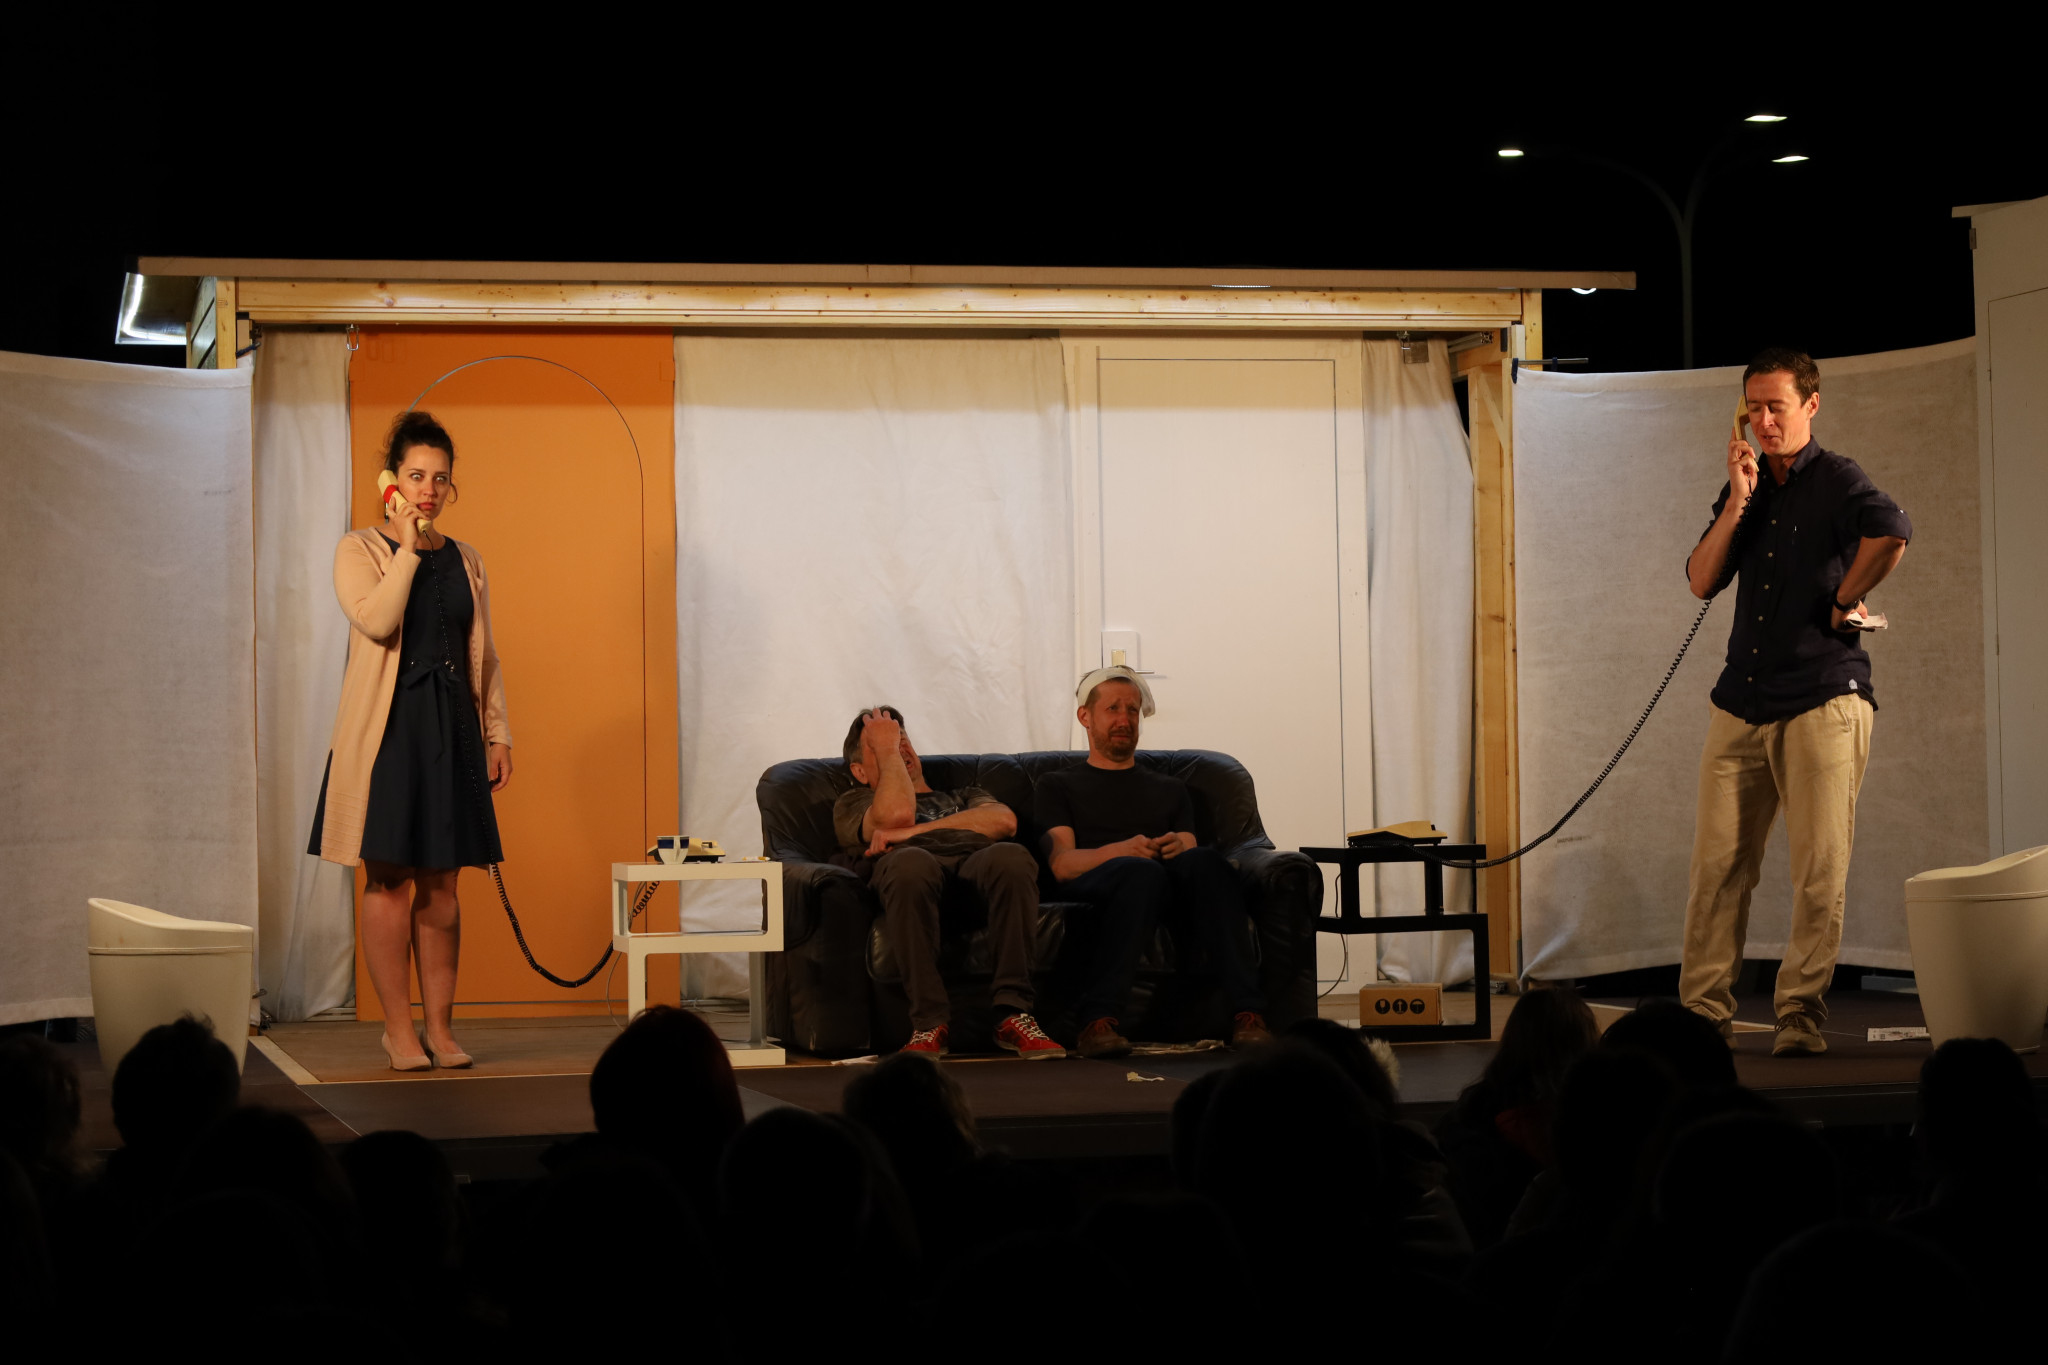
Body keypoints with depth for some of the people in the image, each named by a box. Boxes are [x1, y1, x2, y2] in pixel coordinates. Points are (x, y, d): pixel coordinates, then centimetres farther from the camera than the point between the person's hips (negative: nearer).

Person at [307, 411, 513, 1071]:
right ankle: (398, 1028, 4)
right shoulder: (359, 550, 1)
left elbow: (485, 656, 16)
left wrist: (498, 733, 9)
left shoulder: (465, 560, 14)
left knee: (441, 882, 5)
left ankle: (440, 1026, 10)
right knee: (389, 879, -3)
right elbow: (376, 620, -18)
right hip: (386, 726, -4)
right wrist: (408, 545, -12)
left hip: (451, 728, 4)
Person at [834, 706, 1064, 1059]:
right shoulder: (853, 804, 35)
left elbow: (1004, 820, 15)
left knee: (1012, 856, -38)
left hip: (977, 859, 2)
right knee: (910, 863, -43)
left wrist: (913, 830, 6)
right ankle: (931, 1023, -42)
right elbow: (896, 813, 7)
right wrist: (886, 748, 22)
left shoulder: (963, 796, 42)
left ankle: (1013, 1014, -41)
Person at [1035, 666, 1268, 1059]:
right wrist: (1121, 850, -15)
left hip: (1171, 887, 3)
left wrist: (1180, 847, -8)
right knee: (1141, 871, -41)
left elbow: (1194, 857, 18)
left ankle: (1245, 1014, -47)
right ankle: (1098, 1020, -48)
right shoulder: (1059, 786, 24)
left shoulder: (1170, 789, 35)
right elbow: (1061, 864, 6)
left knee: (1207, 862, -35)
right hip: (1094, 886, -3)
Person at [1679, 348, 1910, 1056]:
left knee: (1820, 870, -4)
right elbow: (1701, 580, 6)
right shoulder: (1745, 486, 16)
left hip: (1822, 698, -5)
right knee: (1717, 863, 3)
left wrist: (1843, 604, -13)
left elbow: (1891, 533, -24)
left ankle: (1801, 1015, 4)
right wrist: (1738, 500, -3)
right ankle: (1704, 1011, 10)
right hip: (1742, 700, 6)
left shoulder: (1836, 479, -3)